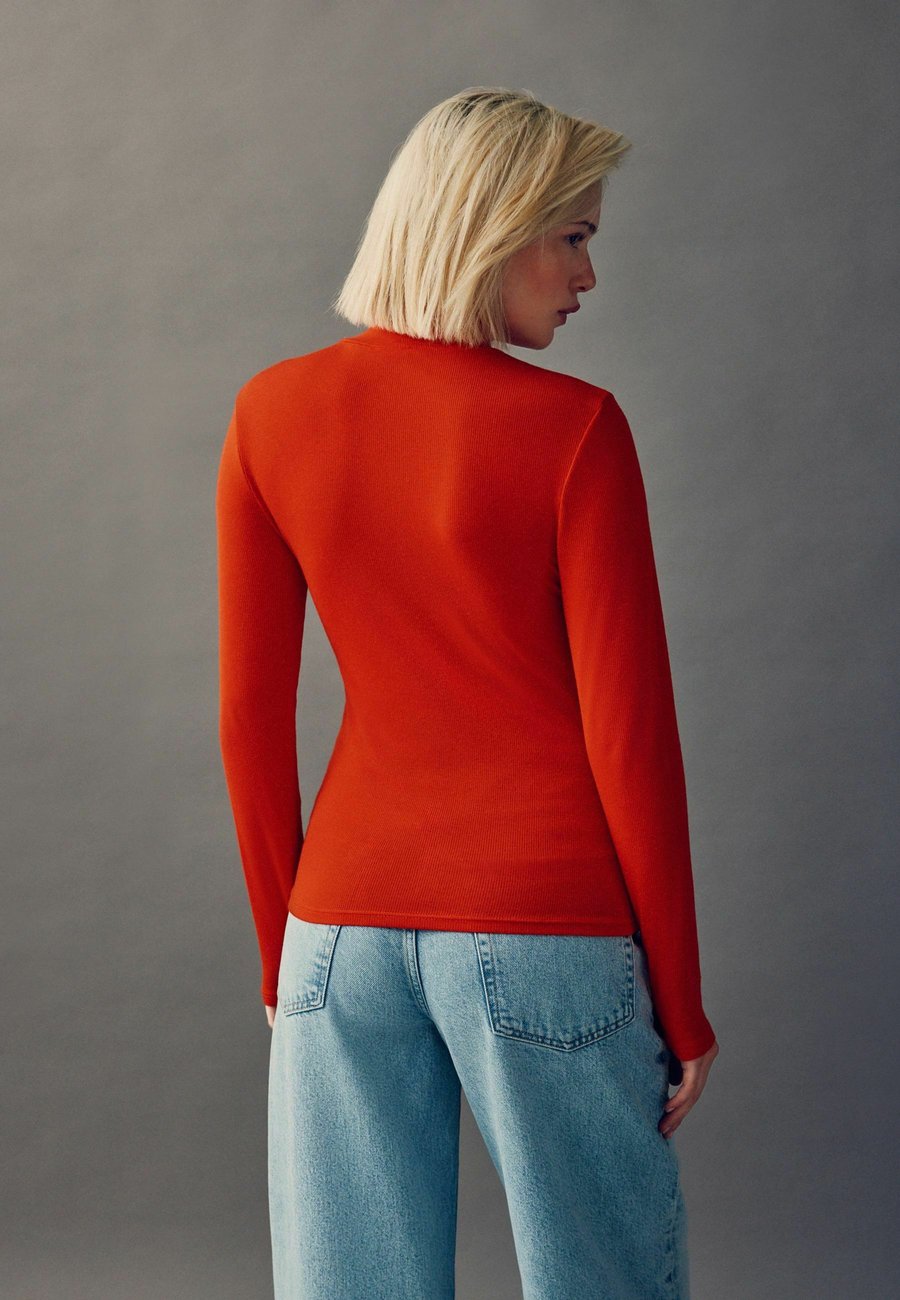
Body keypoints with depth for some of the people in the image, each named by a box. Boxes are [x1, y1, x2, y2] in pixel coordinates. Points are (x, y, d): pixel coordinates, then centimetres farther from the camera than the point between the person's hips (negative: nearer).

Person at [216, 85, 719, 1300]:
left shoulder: (273, 414, 1)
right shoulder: (572, 427, -11)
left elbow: (250, 716, 4)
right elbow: (628, 734, -10)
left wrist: (284, 956, 14)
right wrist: (682, 1005, 0)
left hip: (347, 924, 4)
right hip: (545, 927, -4)